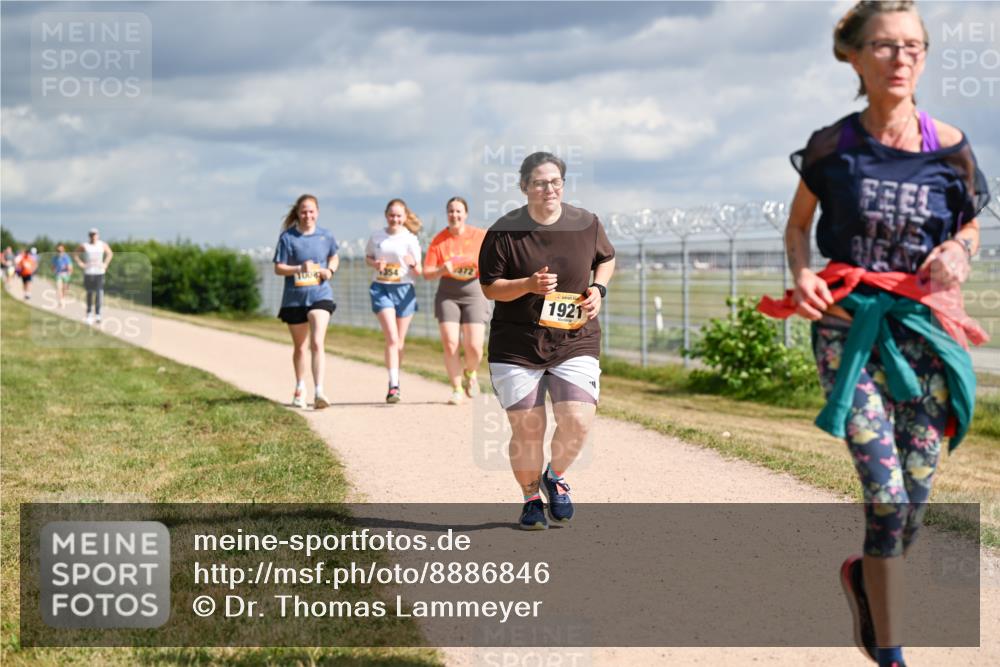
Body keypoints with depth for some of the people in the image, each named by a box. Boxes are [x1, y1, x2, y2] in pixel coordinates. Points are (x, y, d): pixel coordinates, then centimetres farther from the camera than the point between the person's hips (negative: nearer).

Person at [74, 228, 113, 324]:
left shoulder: (103, 245, 4)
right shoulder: (84, 246, -2)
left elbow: (110, 253, 20)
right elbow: (75, 254, 11)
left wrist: (106, 264, 9)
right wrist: (80, 263, 0)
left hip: (99, 272, 1)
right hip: (88, 272, 0)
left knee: (99, 293, -10)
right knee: (89, 293, 6)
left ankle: (97, 315, -9)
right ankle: (89, 313, 22)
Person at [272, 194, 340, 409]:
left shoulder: (326, 236, 3)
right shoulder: (287, 237, -4)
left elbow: (334, 256, 20)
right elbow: (278, 268, -4)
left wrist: (330, 270, -1)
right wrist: (299, 268, -21)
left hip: (320, 295, 0)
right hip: (294, 298, 1)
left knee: (317, 343, -18)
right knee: (300, 347, 15)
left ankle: (319, 392, -25)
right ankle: (300, 388, 36)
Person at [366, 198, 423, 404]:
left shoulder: (410, 239, -1)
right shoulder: (376, 237, 2)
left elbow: (419, 272, 2)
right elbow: (367, 257, 18)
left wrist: (413, 264, -21)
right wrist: (375, 263, -4)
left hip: (404, 290, 1)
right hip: (381, 288, -1)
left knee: (399, 341, 9)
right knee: (392, 338, -15)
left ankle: (394, 383, 26)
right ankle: (394, 386, -20)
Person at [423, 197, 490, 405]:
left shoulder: (480, 236, 0)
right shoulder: (439, 240, 2)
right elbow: (427, 273, 1)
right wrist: (442, 270, -19)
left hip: (474, 294, -1)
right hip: (447, 295, 1)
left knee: (474, 347, -8)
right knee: (450, 344, -10)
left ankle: (470, 372, 26)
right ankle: (457, 389, 4)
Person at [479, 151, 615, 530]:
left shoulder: (587, 224, 1)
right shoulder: (504, 232, -7)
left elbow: (606, 258, 20)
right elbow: (489, 287, -3)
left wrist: (598, 288, 0)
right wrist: (528, 285, -20)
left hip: (575, 342, 2)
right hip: (517, 346, -1)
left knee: (577, 423, -12)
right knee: (526, 431, -1)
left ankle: (555, 476, 19)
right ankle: (531, 499, 23)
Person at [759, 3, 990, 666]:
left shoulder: (950, 149, 0)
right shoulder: (832, 147, -2)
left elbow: (971, 228, 15)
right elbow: (798, 225, 13)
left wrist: (957, 254, -9)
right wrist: (803, 274, -8)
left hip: (925, 330, 2)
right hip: (848, 326, -2)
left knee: (916, 499, 4)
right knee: (888, 497, -12)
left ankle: (862, 574, 39)